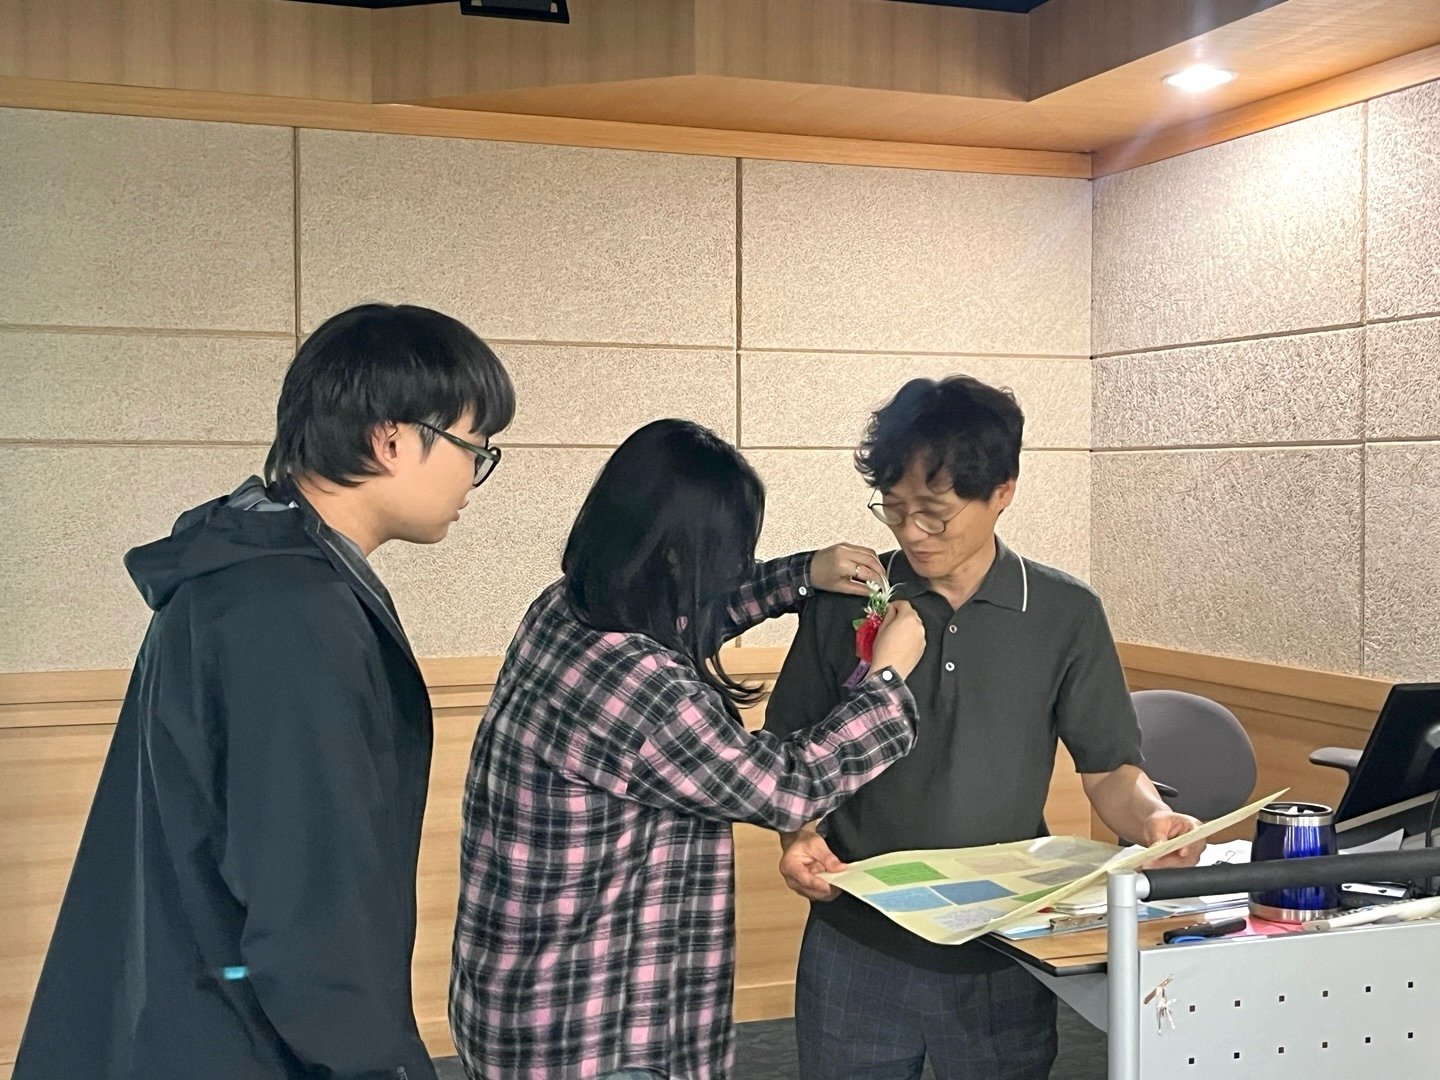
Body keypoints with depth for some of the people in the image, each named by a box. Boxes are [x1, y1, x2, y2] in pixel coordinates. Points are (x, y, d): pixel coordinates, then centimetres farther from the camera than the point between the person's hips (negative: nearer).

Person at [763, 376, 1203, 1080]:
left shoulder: (1066, 616, -2)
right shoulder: (843, 603, -2)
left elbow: (1109, 769, 2)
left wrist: (1151, 817, -17)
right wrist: (798, 835, -12)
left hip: (1002, 964, 0)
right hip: (854, 951, 1)